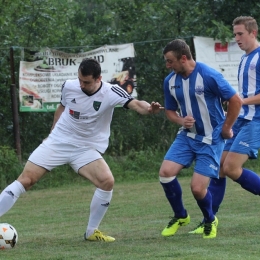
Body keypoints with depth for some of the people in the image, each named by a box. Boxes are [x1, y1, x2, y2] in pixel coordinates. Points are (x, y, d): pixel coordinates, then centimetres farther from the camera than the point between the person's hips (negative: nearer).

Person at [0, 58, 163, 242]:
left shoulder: (111, 93, -16)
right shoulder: (69, 87, -7)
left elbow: (135, 104, -31)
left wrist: (149, 109, -52)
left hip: (86, 149, -1)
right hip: (57, 142, 1)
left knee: (107, 181, -23)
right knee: (25, 180, -10)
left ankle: (91, 232, -6)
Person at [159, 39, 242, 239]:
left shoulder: (209, 76, -19)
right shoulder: (170, 81, 0)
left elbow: (236, 100, -13)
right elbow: (170, 111, 14)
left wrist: (226, 128, -5)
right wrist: (181, 121, -8)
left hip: (211, 140, -5)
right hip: (187, 136, 5)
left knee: (198, 188, -13)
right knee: (166, 172, -15)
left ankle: (210, 221, 20)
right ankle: (180, 216, 10)